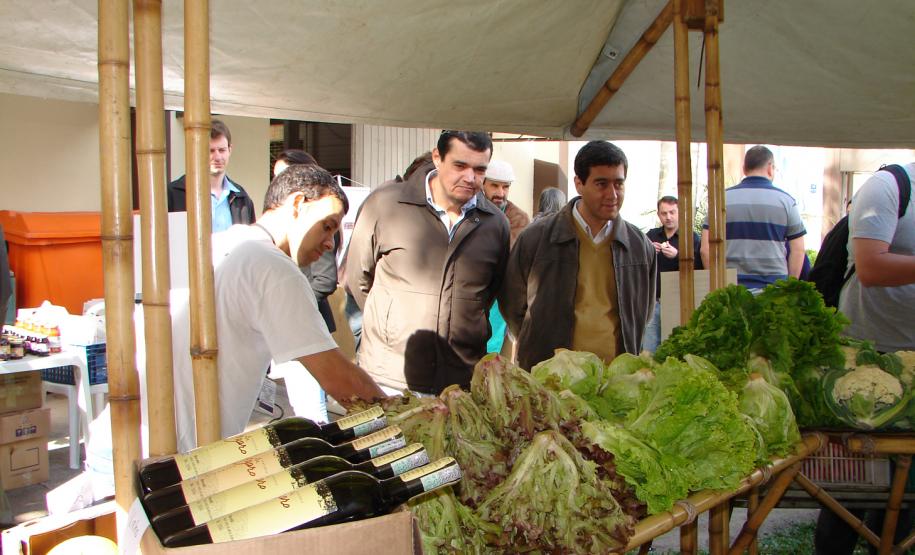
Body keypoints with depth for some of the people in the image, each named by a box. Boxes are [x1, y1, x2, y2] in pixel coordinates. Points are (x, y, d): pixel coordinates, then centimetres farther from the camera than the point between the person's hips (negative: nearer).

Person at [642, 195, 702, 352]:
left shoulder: (692, 237, 2)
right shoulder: (651, 236, 13)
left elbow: (698, 267, -8)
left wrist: (677, 255, -21)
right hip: (654, 301, 3)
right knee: (649, 352, 2)